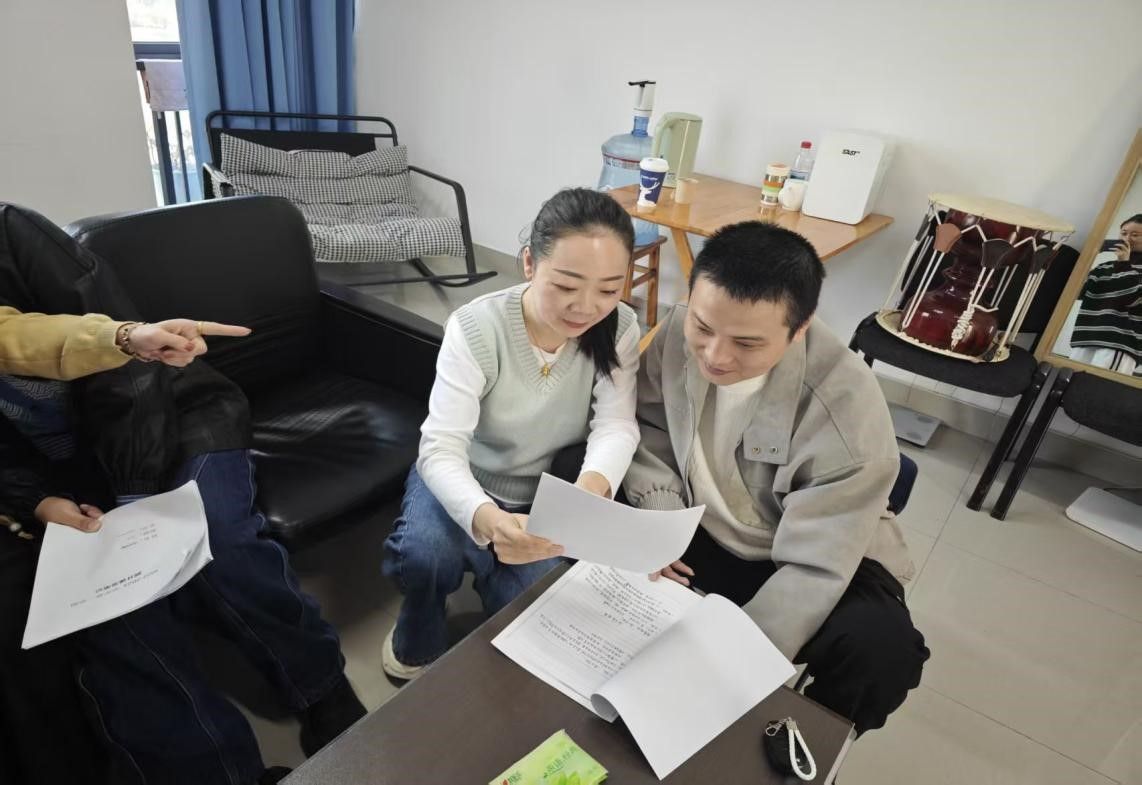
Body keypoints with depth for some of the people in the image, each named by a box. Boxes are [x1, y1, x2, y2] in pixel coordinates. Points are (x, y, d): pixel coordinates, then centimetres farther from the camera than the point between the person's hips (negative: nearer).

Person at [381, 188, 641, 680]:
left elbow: (616, 424, -25)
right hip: (463, 482, -2)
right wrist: (486, 519, -55)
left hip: (550, 492, 2)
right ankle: (418, 632, 6)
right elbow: (441, 449, -33)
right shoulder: (476, 328, -26)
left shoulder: (619, 329, -15)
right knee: (424, 553, -32)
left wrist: (594, 483, -50)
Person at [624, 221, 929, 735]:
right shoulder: (678, 334, -19)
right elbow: (649, 427, -1)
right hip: (700, 531, 4)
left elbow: (812, 569, -26)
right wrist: (658, 514, -16)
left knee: (882, 651, -30)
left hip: (809, 561, -3)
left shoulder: (847, 410, -31)